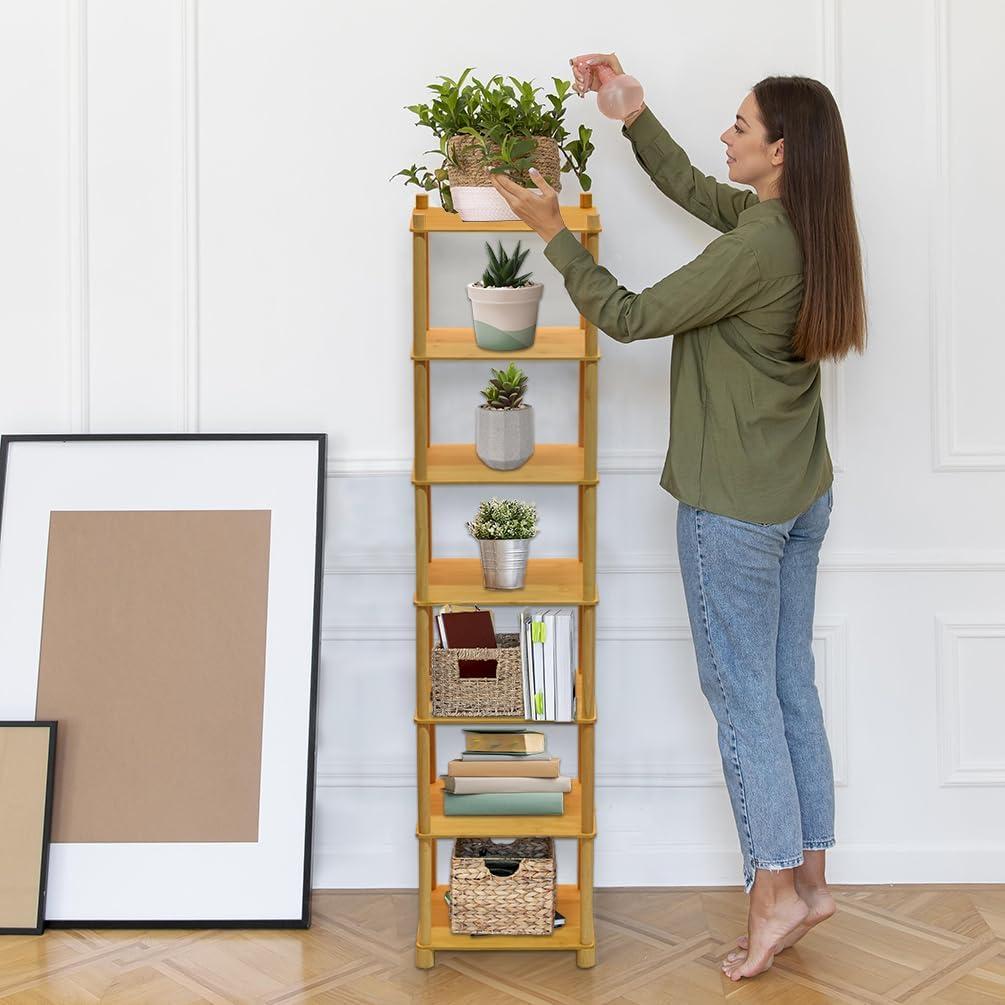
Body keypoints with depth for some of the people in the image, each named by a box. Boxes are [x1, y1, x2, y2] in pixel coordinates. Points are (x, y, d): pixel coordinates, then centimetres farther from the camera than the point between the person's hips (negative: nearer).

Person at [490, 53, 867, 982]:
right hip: (802, 496, 9)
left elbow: (630, 317, -17)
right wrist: (629, 110, 12)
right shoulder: (803, 231, 5)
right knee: (790, 684, 15)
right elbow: (689, 186, 18)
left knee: (742, 692, 2)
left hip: (735, 505, -9)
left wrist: (554, 233, -9)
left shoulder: (756, 249, -23)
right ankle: (808, 877, 25)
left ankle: (774, 892, 11)